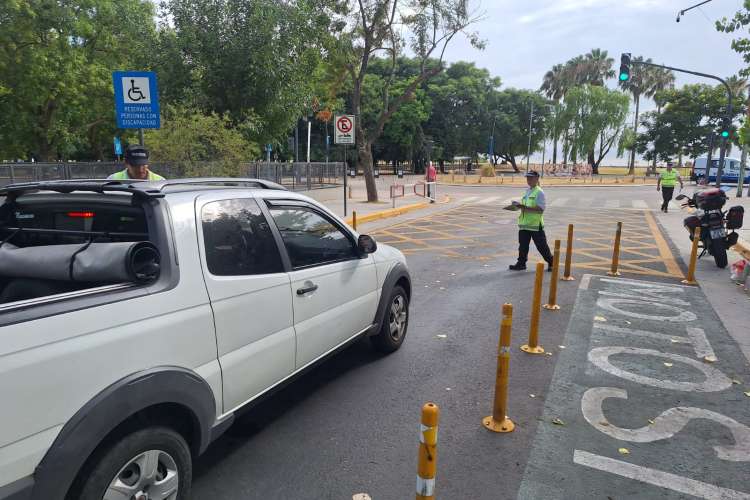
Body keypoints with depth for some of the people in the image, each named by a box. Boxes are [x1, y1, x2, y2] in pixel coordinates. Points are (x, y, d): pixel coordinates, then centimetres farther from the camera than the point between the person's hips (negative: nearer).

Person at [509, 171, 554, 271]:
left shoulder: (539, 192, -11)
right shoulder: (527, 191, 14)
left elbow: (540, 209, -19)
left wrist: (525, 208, -24)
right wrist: (520, 205, 1)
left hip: (536, 224, -7)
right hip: (524, 223, 7)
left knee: (541, 246, 2)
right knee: (523, 245, 8)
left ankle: (551, 262, 18)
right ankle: (521, 263, 17)